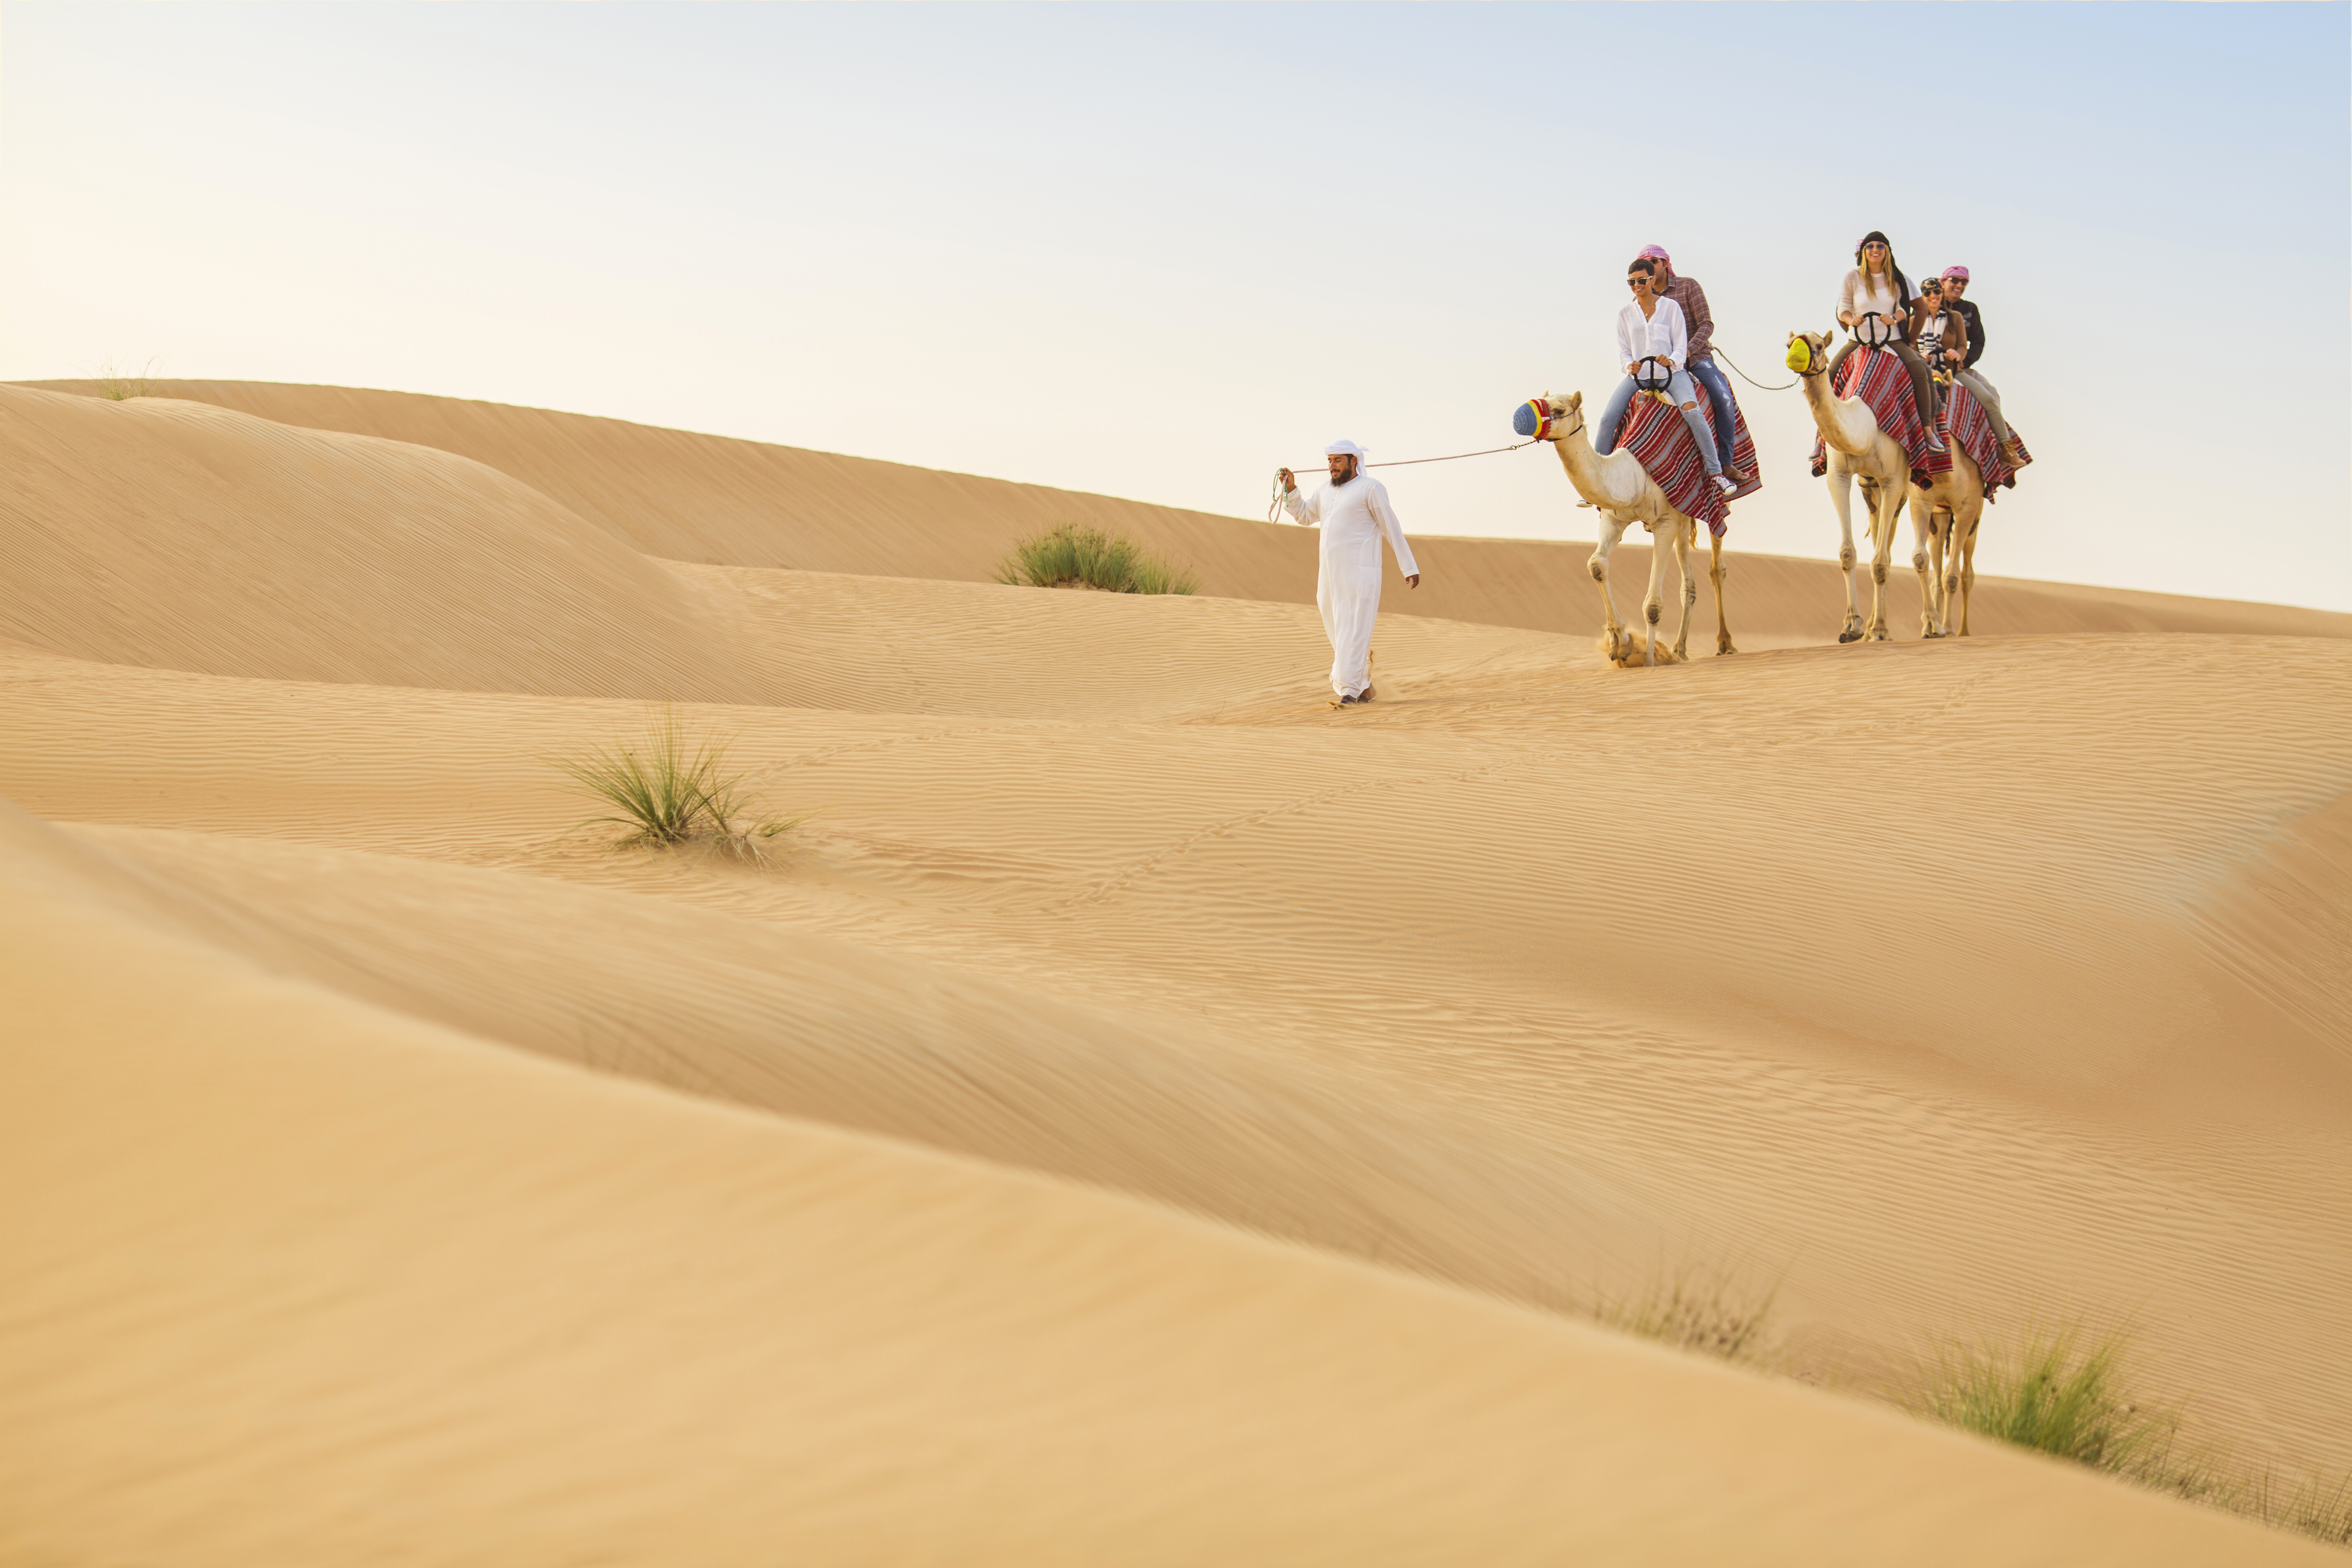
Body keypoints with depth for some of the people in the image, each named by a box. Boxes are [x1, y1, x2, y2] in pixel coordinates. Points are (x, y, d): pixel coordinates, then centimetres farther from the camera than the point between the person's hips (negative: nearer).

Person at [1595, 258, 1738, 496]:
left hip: (1671, 371, -3)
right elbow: (1623, 352, 11)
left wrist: (1671, 361, -22)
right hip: (1637, 374, 3)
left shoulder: (1671, 307, 3)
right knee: (1607, 418, -17)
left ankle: (1716, 473, -23)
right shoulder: (1625, 315, 11)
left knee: (1691, 409, -30)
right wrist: (1630, 366, -12)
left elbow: (1681, 348, 0)